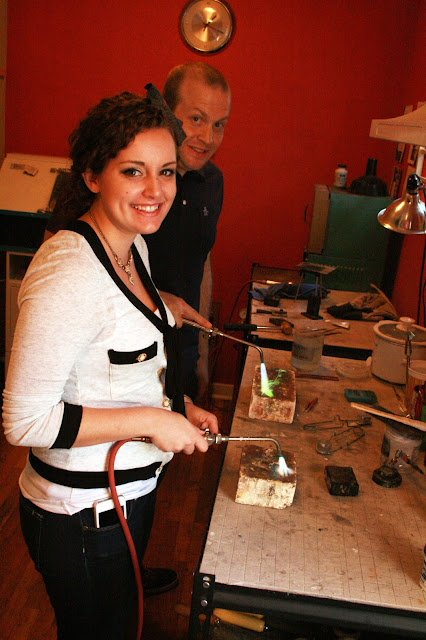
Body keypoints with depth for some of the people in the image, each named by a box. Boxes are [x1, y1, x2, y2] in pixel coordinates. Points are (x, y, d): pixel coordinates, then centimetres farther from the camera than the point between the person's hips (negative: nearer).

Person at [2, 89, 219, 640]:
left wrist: (179, 406, 3)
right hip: (82, 516, -8)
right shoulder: (68, 273, -29)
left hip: (130, 491, 8)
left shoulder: (131, 247, 0)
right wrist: (149, 420, -24)